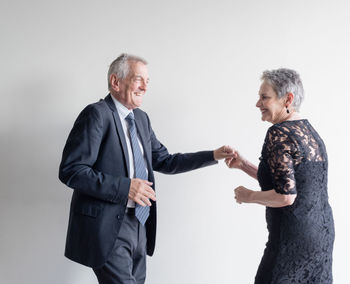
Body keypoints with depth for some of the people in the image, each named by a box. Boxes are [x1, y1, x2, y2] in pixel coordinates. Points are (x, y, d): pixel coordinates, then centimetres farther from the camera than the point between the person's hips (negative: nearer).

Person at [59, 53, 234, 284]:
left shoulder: (141, 118, 12)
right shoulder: (97, 114, -12)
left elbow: (164, 161, 17)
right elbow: (70, 171, -18)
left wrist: (213, 156, 9)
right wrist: (125, 187, -22)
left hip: (138, 224, 8)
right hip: (108, 227, -8)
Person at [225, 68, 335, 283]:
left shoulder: (279, 133, -17)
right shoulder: (310, 132, 11)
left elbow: (286, 196, -23)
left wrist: (248, 196, -8)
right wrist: (243, 165, 15)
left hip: (293, 240, -9)